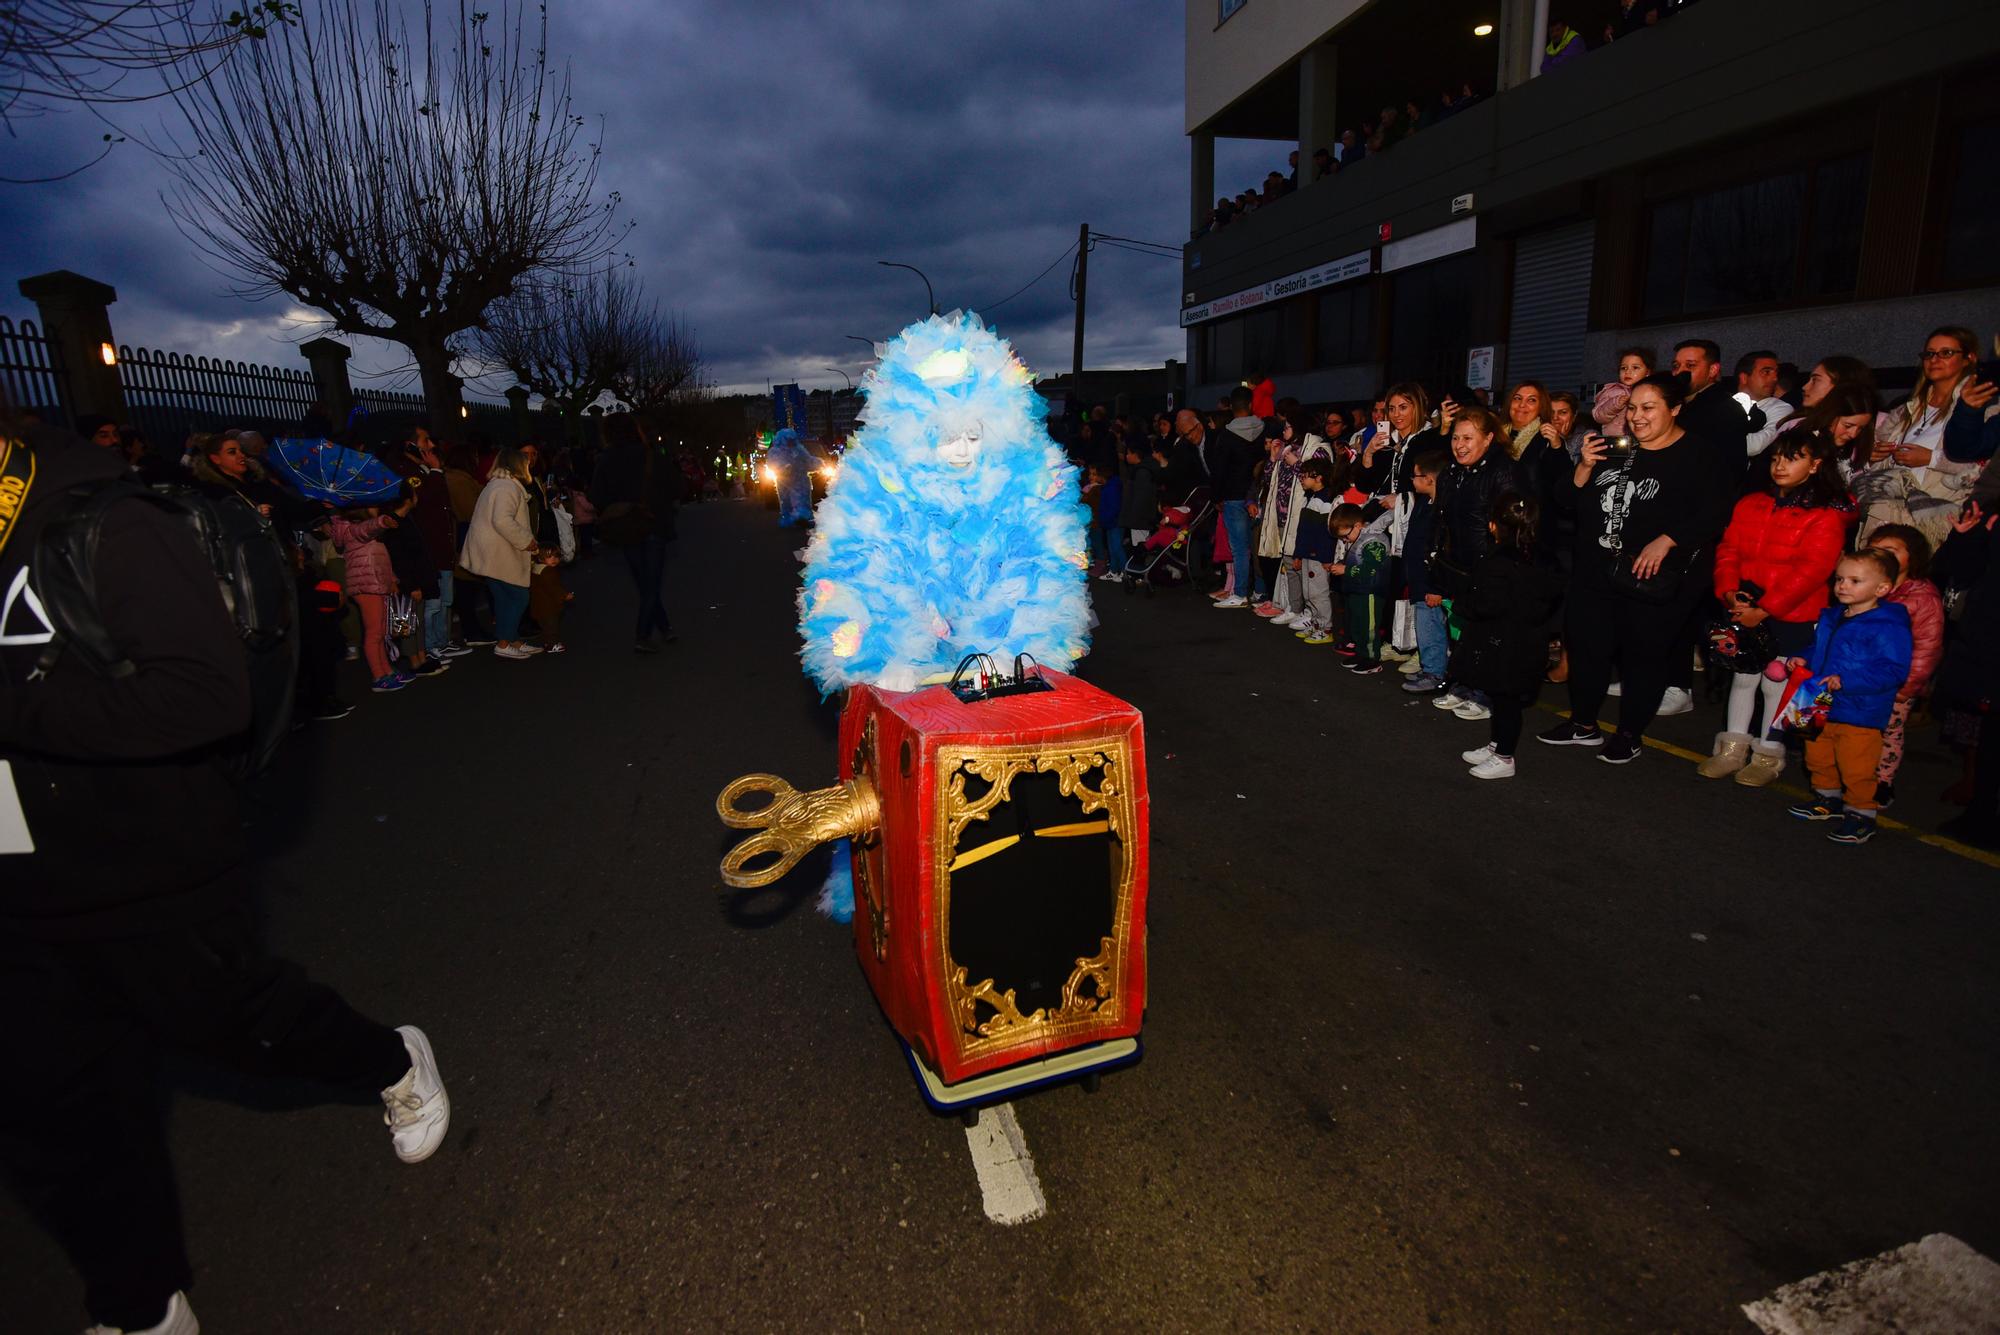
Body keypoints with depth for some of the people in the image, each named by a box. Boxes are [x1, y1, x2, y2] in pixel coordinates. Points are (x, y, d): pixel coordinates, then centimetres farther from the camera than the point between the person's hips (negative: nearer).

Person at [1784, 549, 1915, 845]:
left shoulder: (1889, 627, -17)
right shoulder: (1830, 617, 7)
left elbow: (1894, 670, -23)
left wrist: (1846, 681, -29)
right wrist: (1802, 660, 4)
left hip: (1860, 714, -8)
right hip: (1821, 709, 8)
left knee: (1856, 769, 0)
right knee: (1818, 758, 21)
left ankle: (1861, 814, 16)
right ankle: (1827, 798, 40)